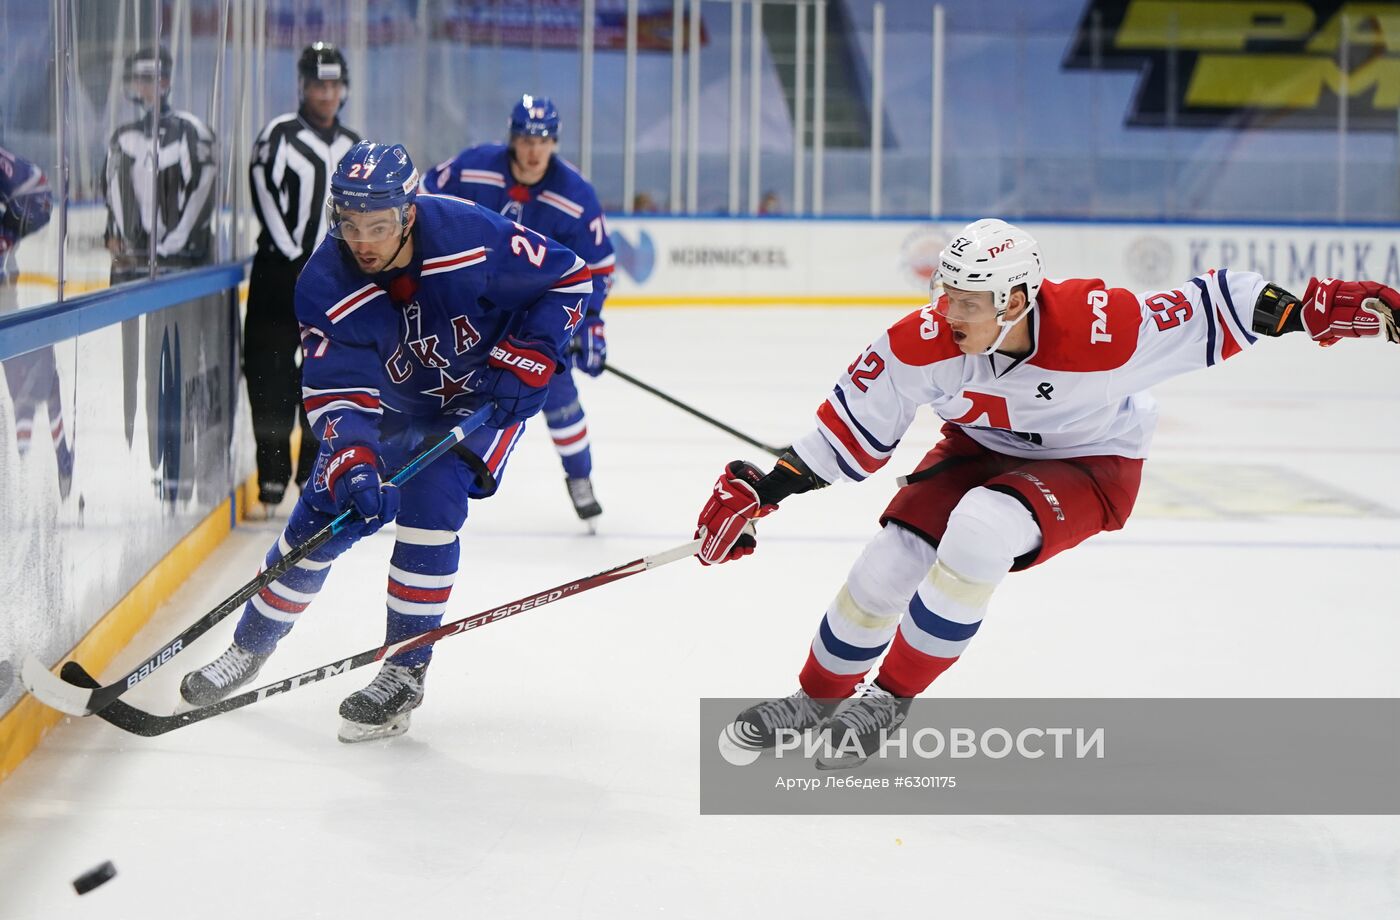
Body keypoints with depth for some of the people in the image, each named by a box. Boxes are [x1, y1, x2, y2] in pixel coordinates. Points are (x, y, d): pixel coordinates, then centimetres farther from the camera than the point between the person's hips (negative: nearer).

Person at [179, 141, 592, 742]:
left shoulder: (473, 238, -31)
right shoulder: (326, 286, -24)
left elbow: (568, 278, -17)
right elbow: (337, 392, -26)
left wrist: (523, 362, -23)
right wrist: (352, 466, -43)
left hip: (483, 396, -3)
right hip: (395, 403, 3)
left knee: (429, 503, -22)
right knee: (325, 512, -1)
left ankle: (405, 671, -9)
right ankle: (249, 648, 20)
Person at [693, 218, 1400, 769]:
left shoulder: (1101, 329, -34)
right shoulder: (927, 340, -24)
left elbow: (1206, 313, -22)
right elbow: (853, 427, -14)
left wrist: (1308, 311, -27)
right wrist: (760, 490, -17)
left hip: (1089, 466, -4)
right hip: (981, 448, 4)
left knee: (982, 530, -32)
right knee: (890, 561, -10)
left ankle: (889, 699, -13)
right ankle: (818, 697, 20)